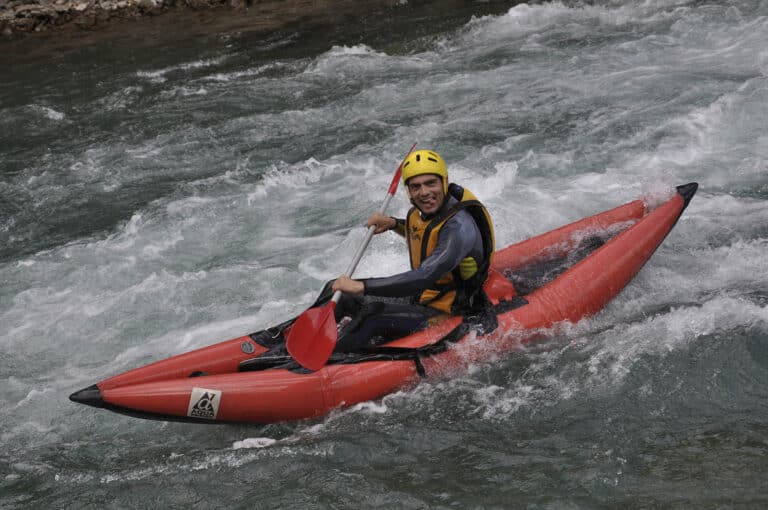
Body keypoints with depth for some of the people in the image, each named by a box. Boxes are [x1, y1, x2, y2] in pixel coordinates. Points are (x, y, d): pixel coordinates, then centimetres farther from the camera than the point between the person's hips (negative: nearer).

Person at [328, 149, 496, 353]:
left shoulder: (459, 225, -27)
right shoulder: (420, 212, 0)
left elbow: (425, 277, -38)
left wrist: (361, 286, -39)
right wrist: (393, 223, 6)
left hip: (445, 314, -10)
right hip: (420, 298, 10)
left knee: (371, 319, -29)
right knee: (344, 298, 4)